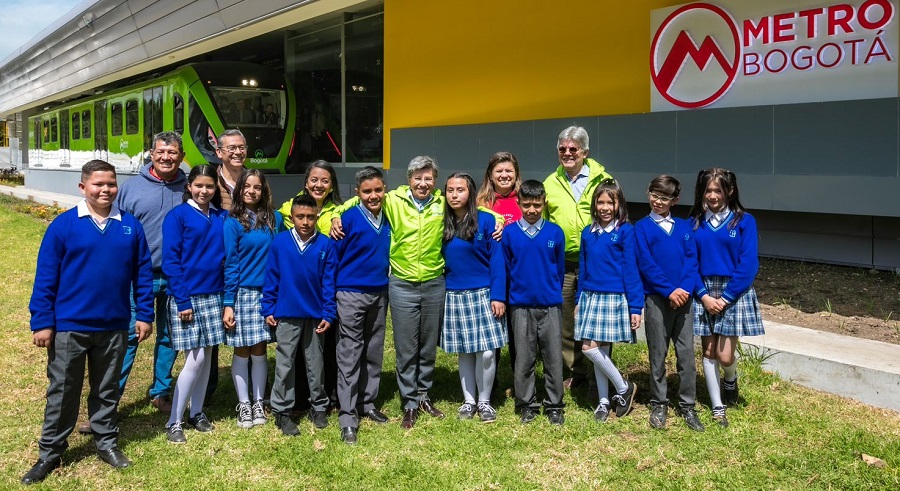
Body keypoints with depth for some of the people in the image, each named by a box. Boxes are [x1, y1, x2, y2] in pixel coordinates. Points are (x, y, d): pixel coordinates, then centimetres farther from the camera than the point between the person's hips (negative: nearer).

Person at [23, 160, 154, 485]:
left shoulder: (130, 226, 1)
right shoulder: (63, 225, -7)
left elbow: (142, 273, 5)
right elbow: (45, 277, -6)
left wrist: (144, 315, 3)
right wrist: (42, 322, -8)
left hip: (114, 327, 2)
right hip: (69, 326, -2)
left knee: (107, 390, 16)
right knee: (62, 391, 9)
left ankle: (106, 442, 31)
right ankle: (50, 453, 22)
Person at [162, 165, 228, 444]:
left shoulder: (222, 217, 8)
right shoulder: (177, 216, -6)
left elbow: (227, 256, 10)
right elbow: (170, 261, -9)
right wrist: (182, 301, -14)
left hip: (213, 295, 5)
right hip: (187, 296, -5)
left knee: (206, 356, 9)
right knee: (195, 359, -7)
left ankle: (196, 413, 24)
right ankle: (174, 422, 6)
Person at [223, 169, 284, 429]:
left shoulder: (274, 219, 6)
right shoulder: (233, 222, -3)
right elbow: (230, 264, -5)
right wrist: (228, 303, -8)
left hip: (268, 294, 2)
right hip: (242, 293, -2)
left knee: (259, 352, 9)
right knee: (242, 352, 6)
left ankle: (258, 403, 19)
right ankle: (243, 405, 17)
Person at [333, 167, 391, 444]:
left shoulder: (388, 218, 3)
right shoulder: (348, 218, -11)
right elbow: (333, 255, -7)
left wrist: (386, 279, 13)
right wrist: (332, 292, -5)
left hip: (380, 294, 5)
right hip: (351, 295, -5)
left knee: (374, 353, 13)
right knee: (349, 357, -3)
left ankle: (367, 403, 27)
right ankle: (348, 418, 2)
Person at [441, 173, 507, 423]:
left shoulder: (486, 221, -6)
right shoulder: (442, 224, 3)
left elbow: (497, 259, -6)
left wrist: (498, 296, -11)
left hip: (483, 294, -3)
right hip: (454, 296, 3)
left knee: (486, 352, -4)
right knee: (464, 352, 9)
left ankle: (484, 401, 15)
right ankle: (468, 400, 24)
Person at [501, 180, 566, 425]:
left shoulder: (555, 232, -1)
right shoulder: (509, 233, -2)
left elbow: (560, 268, 8)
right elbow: (505, 269, 6)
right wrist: (516, 291, 11)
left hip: (550, 305, 0)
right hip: (521, 305, 0)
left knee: (553, 357, 4)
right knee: (524, 358, 7)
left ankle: (554, 405, 16)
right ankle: (527, 404, 19)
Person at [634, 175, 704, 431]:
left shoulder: (684, 227, 11)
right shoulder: (642, 227, 3)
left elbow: (692, 260, 3)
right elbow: (646, 263, -6)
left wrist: (685, 288, -13)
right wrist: (669, 290, -14)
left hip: (683, 297, 2)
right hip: (656, 298, -2)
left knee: (687, 353, 4)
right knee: (658, 354, 5)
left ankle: (687, 406, 15)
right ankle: (658, 405, 17)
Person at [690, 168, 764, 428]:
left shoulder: (744, 221, -3)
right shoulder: (694, 222, 4)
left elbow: (748, 264, -7)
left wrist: (726, 297, -13)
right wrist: (703, 295, -10)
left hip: (734, 292, -2)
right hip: (704, 293, 2)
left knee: (725, 355, -5)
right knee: (708, 352, 4)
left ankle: (730, 381, 30)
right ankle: (717, 408, 17)